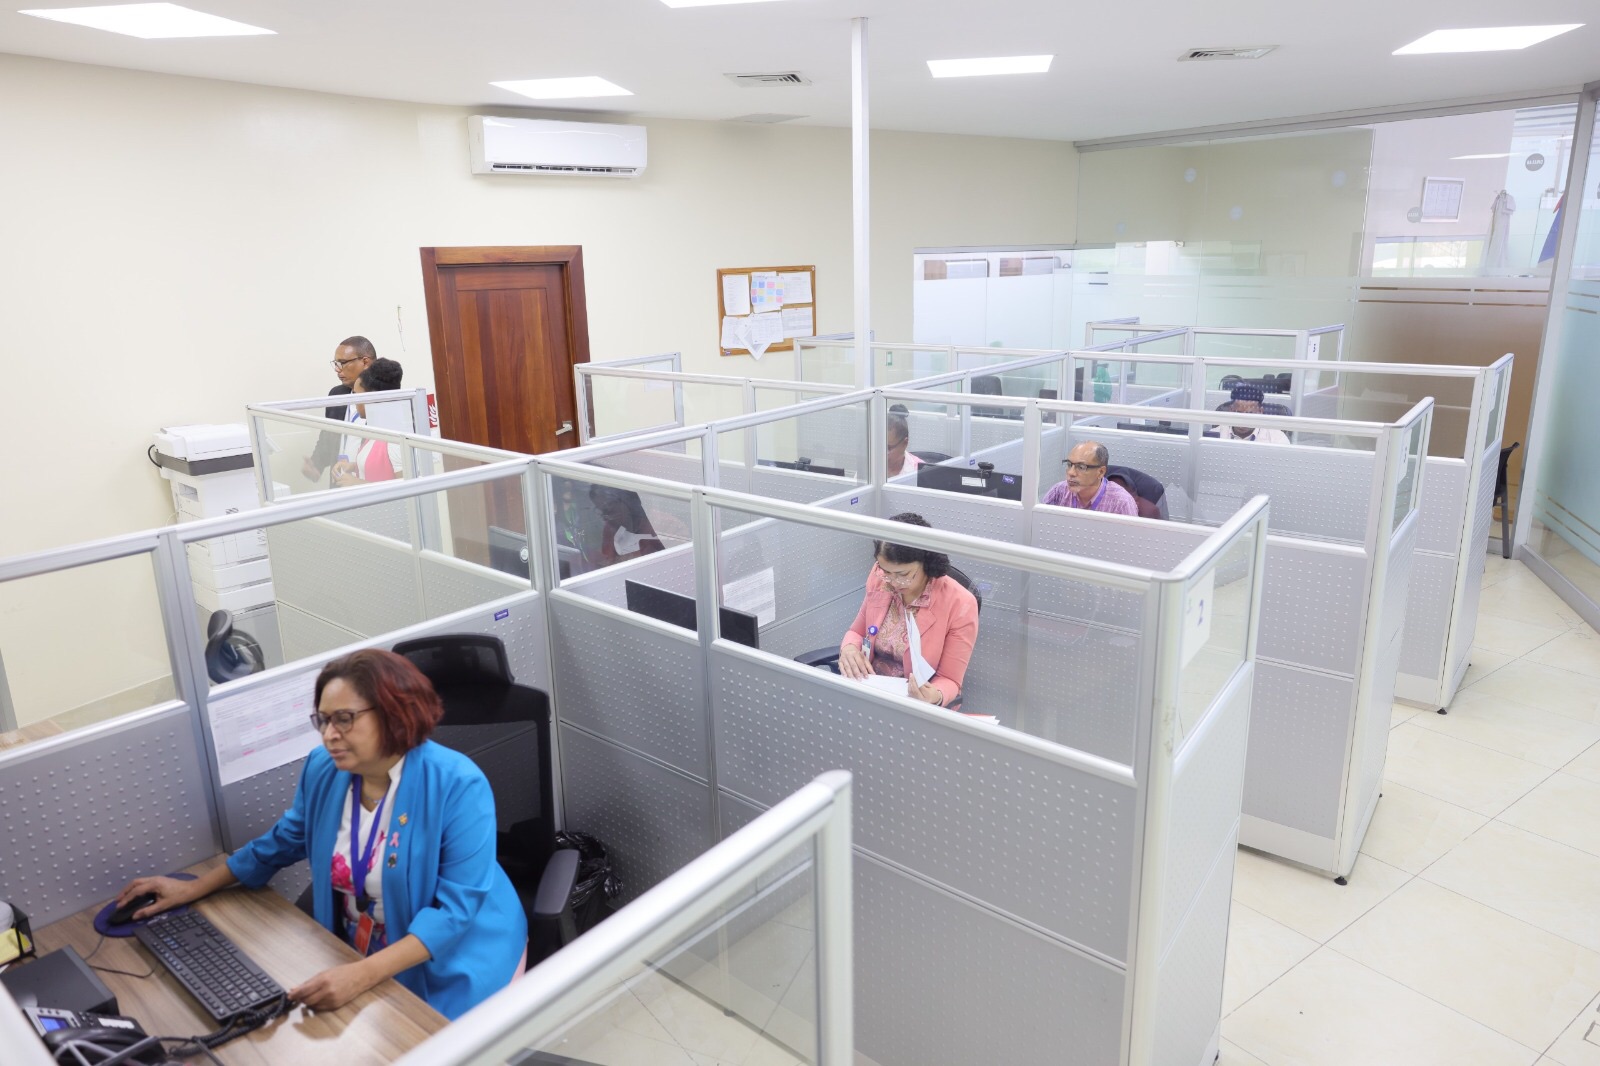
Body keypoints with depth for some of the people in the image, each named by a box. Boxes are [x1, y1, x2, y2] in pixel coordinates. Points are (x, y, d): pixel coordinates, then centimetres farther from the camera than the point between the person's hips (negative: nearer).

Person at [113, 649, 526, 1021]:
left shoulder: (457, 785, -27)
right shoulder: (324, 769, -7)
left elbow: (457, 905, -28)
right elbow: (284, 841, 13)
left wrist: (363, 975, -36)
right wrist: (195, 888, 14)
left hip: (454, 957, -5)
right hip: (354, 952, 5)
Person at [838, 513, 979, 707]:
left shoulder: (960, 605, -16)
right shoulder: (879, 578, -5)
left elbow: (950, 680, -9)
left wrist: (935, 697, -30)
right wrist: (849, 649, -12)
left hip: (916, 704, -2)